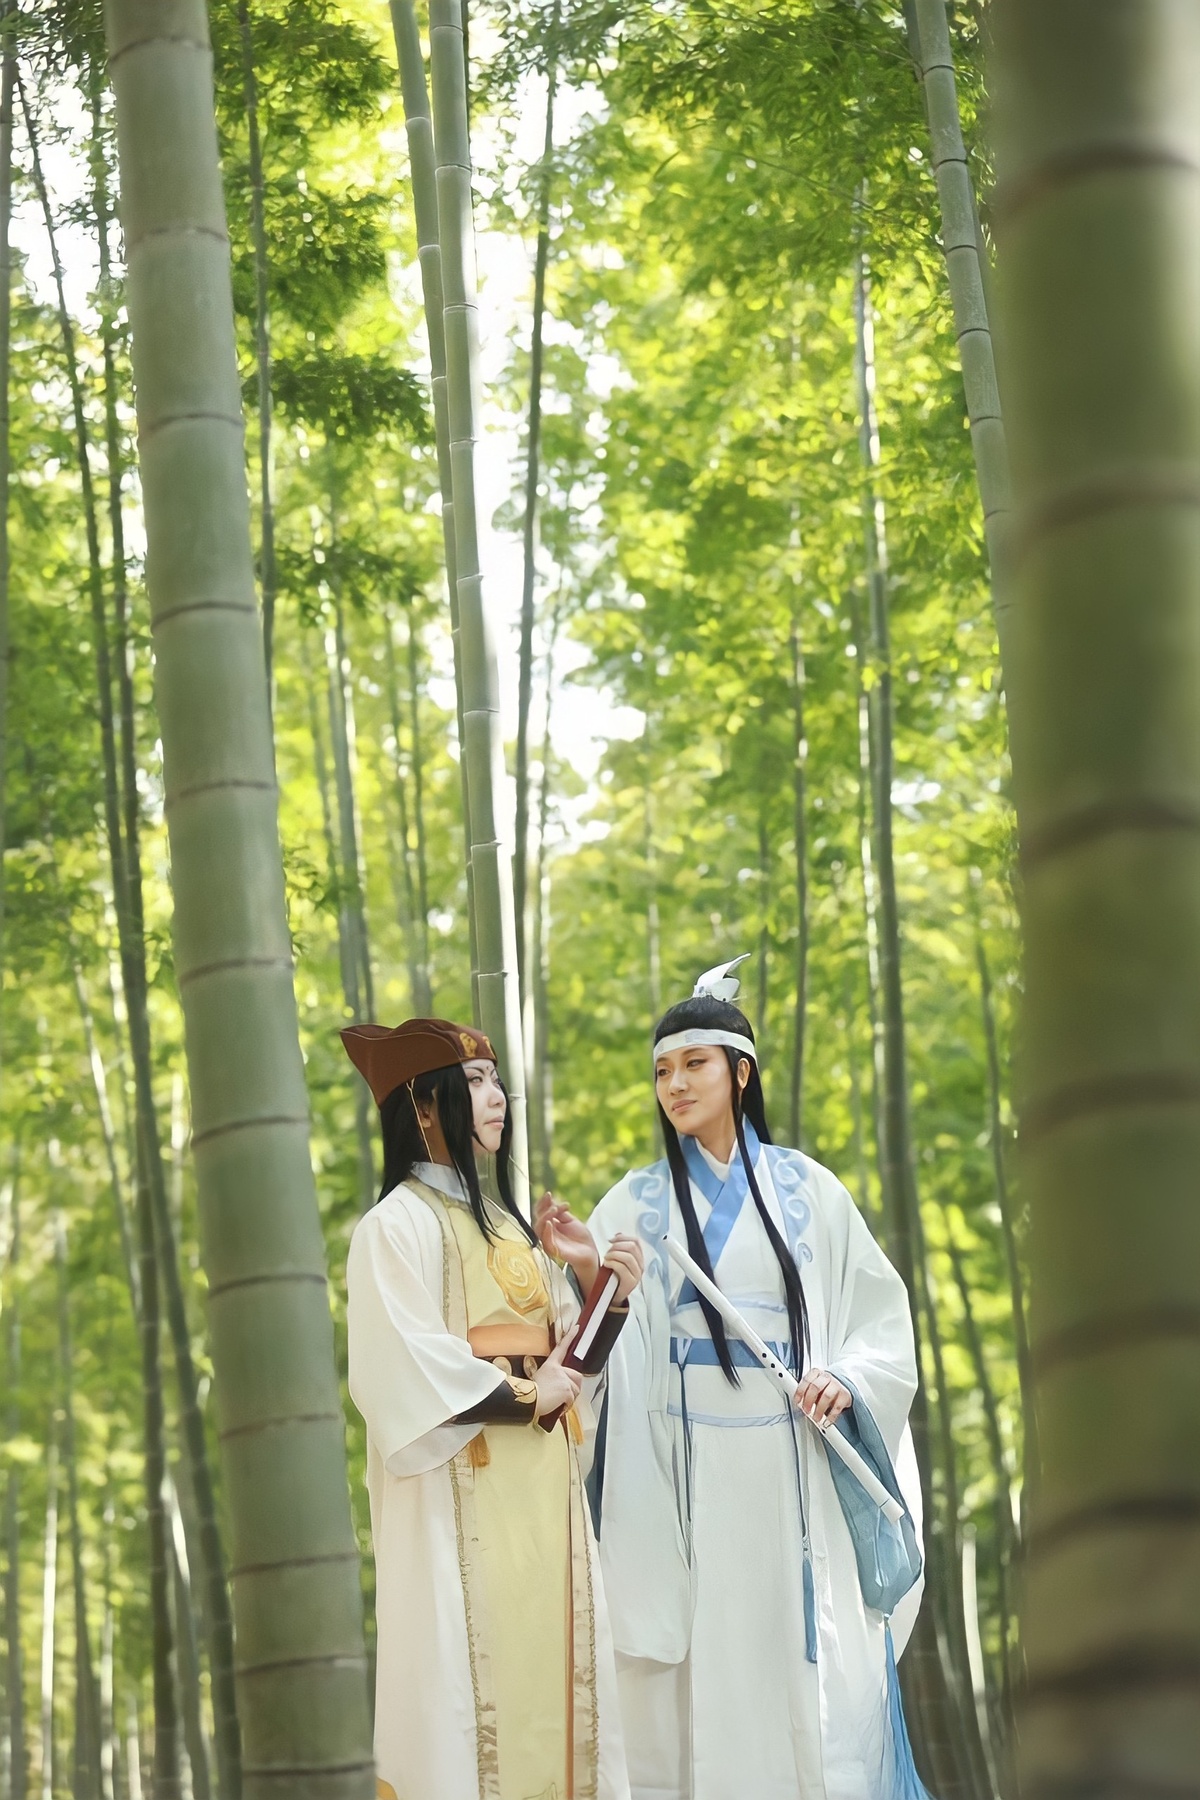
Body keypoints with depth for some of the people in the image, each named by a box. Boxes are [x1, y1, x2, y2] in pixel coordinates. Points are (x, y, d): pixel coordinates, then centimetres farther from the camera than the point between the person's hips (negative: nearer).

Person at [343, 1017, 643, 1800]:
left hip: (541, 1497, 8)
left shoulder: (508, 1224, 17)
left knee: (550, 1678, 5)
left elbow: (569, 1357, 14)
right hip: (462, 1502, -8)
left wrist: (616, 1296, -4)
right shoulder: (398, 1224, -7)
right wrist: (525, 1397, -11)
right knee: (471, 1682, -8)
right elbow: (407, 1370, -17)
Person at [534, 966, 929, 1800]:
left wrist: (846, 1379, -9)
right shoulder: (637, 1202, 7)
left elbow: (879, 1305, 9)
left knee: (817, 1664, -1)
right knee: (708, 1663, -1)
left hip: (797, 1466, 0)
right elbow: (611, 1350, 0)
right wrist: (588, 1272, -18)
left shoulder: (803, 1186, 7)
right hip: (689, 1471, 0)